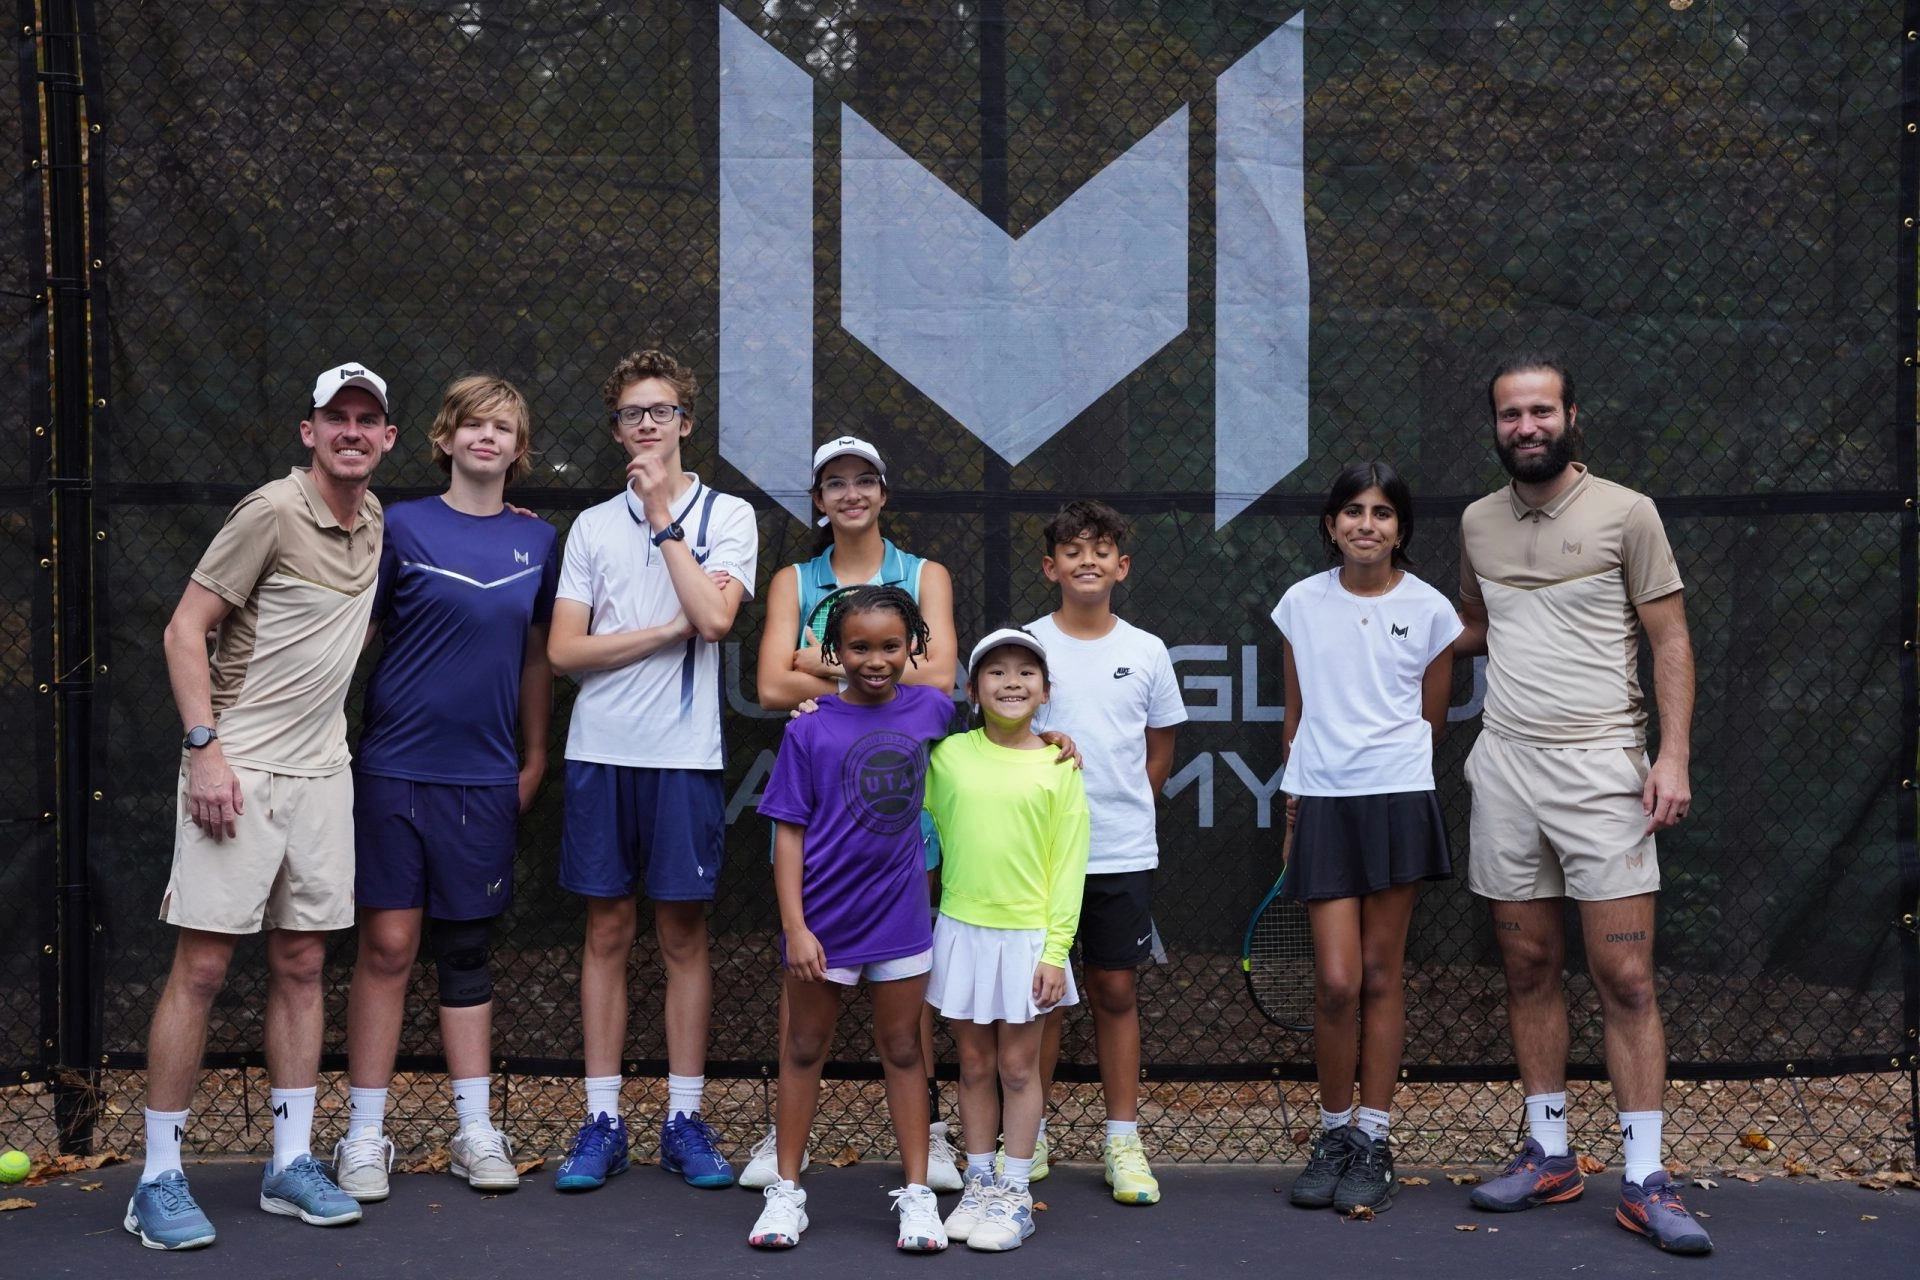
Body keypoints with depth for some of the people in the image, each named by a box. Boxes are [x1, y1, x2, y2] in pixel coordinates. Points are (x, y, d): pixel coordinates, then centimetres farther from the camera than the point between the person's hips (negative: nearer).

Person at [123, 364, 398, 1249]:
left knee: (301, 964, 9)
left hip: (320, 775, 7)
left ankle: (292, 1166, 17)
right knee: (201, 967, -5)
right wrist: (203, 747, -19)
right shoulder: (272, 512, -10)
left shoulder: (374, 520, 11)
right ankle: (159, 1179, 3)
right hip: (238, 771, -7)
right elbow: (185, 628, -10)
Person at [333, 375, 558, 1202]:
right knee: (388, 945, -2)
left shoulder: (538, 542, 8)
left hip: (485, 776, 3)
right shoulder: (402, 528, -2)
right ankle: (364, 1135, 9)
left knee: (467, 950, 10)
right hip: (396, 767, -3)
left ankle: (476, 1132, 16)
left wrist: (534, 759, 12)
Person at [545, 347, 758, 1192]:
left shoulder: (727, 515, 4)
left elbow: (716, 615, -14)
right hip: (601, 752, 2)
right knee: (608, 933, 6)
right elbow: (564, 649, 1)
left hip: (686, 756, -2)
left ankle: (685, 1120, 11)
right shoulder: (592, 526, 10)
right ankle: (603, 1121, 12)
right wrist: (670, 630, -7)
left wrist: (663, 518, -8)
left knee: (683, 935, 3)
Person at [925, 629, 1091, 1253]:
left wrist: (1055, 951, -8)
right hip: (961, 931, 2)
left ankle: (1015, 1195, 15)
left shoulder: (1058, 768, -5)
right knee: (974, 1065, 11)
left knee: (1018, 1068, 6)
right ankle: (980, 1183, 22)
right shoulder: (948, 755, 0)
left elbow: (1068, 866, -4)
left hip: (1027, 937, -2)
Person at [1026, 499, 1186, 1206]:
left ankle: (1123, 1141, 14)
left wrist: (1122, 808, 6)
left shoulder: (1147, 651, 4)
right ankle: (1031, 1138, 17)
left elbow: (1160, 749, 13)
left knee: (1117, 991, 6)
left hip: (1123, 852, 1)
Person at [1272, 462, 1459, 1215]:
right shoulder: (1301, 604, 4)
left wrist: (1384, 761, 11)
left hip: (1397, 801, -1)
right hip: (1321, 805, 1)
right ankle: (1334, 1135, 14)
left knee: (1380, 974, 4)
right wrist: (1296, 802, 10)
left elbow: (1432, 720, 10)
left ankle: (1373, 1143, 14)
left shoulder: (1428, 609, 0)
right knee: (1336, 982, -4)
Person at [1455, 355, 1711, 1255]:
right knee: (1529, 969, 8)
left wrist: (1673, 754, -10)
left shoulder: (1625, 513, -1)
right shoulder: (1478, 522, 13)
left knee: (1625, 979, -5)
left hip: (1600, 769, -4)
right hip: (1505, 768, 4)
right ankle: (1548, 1154, 18)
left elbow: (1670, 640, -1)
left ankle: (1645, 1180, 0)